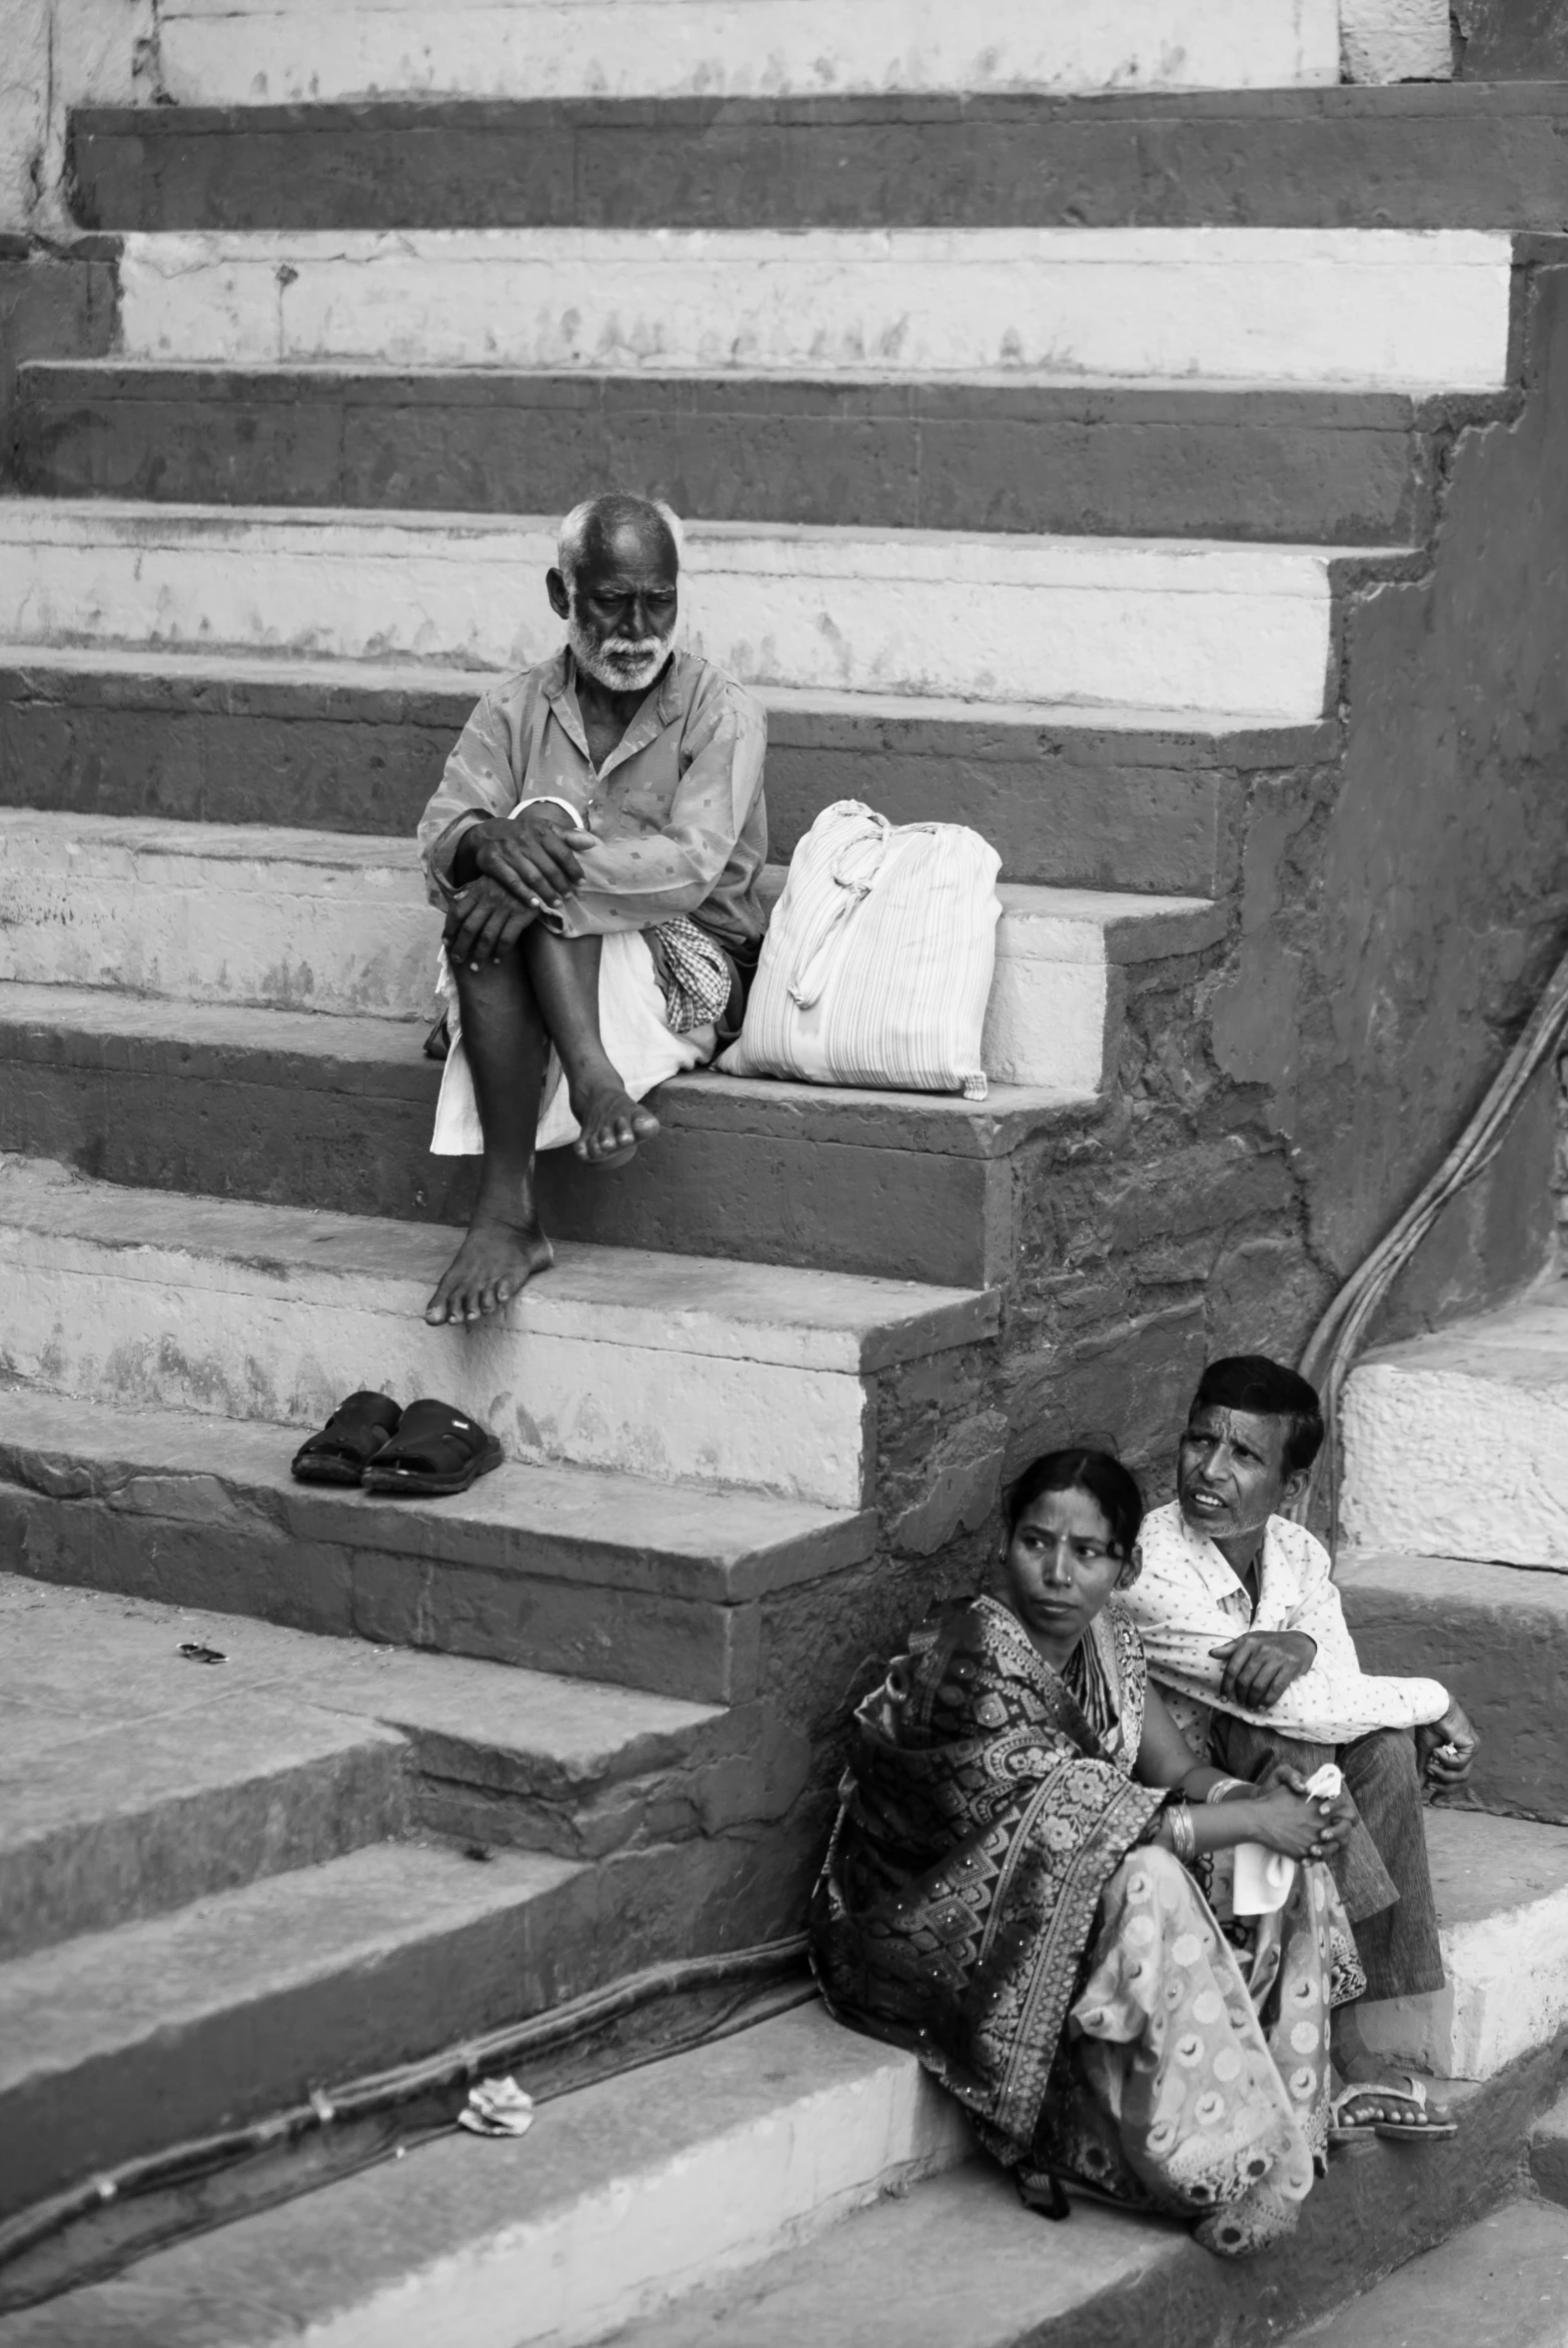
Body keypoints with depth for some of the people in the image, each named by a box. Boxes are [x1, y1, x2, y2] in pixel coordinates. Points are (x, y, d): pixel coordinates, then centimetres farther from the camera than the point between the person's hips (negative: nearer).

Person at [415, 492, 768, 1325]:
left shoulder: (721, 714, -1)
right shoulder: (515, 708, 11)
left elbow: (690, 866, -17)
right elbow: (441, 835, -4)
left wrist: (554, 867, -31)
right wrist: (490, 842, -29)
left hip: (683, 972, -3)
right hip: (527, 983, 3)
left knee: (545, 821, -28)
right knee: (489, 901, -31)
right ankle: (504, 1210, -42)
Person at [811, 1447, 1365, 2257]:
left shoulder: (1106, 1636, 1)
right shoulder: (974, 1663, -27)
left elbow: (1180, 1773, 4)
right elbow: (1081, 1825, -29)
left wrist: (1258, 1798, -19)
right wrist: (1251, 1820, -22)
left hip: (1059, 1902, 9)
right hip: (919, 1936, -9)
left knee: (1284, 1862, -4)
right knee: (1143, 1887, -32)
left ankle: (1288, 2116, -4)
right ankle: (1223, 2172, -23)